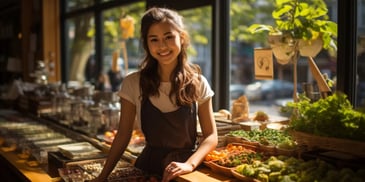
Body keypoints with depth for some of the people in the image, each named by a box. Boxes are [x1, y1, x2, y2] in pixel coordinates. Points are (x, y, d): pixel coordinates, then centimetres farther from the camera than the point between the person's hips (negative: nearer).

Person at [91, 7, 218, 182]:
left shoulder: (198, 83, -4)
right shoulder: (133, 83, -5)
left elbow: (211, 136, -2)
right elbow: (123, 135, 1)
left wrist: (189, 164, -18)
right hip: (148, 167, 0)